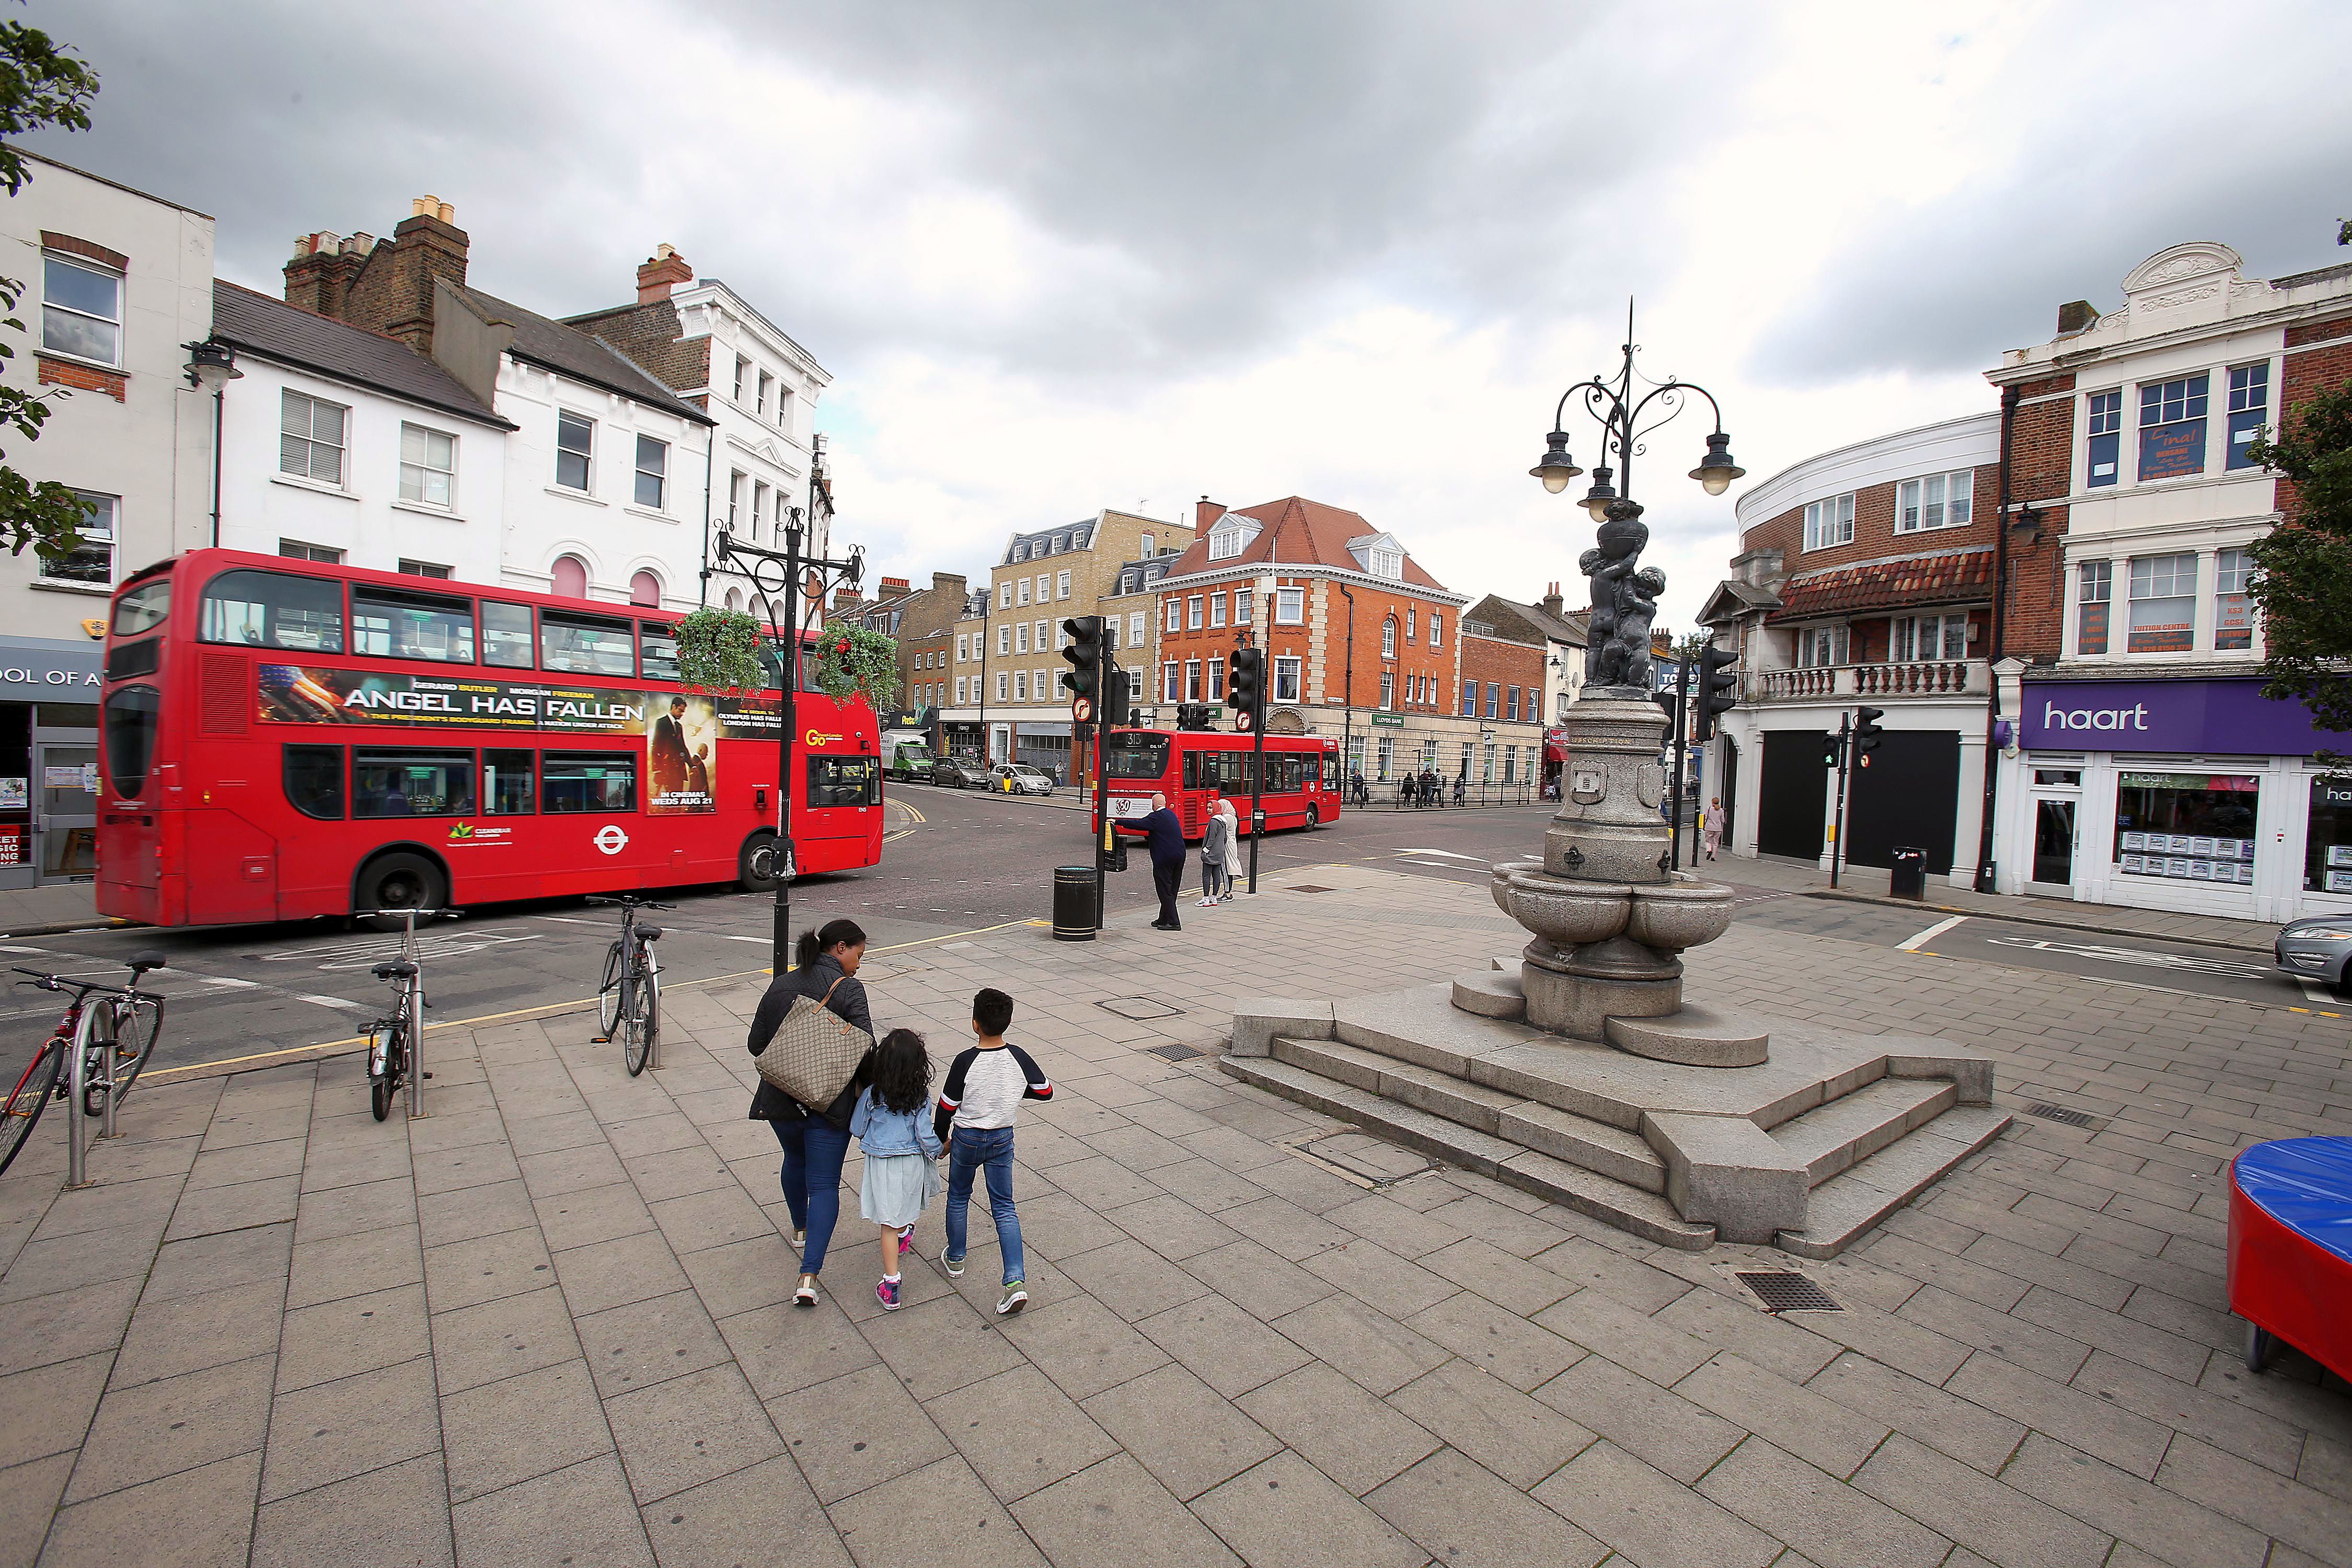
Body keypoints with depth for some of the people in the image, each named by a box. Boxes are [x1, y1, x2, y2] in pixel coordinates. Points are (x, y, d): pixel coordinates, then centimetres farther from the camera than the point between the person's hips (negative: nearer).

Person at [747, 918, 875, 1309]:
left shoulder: (780, 985, 1)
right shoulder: (849, 990, -15)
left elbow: (757, 1044, 5)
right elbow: (864, 1052, -19)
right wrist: (871, 1088, -2)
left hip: (780, 1099, 5)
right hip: (830, 1102, -5)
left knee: (795, 1160, 30)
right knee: (824, 1184, 3)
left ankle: (800, 1229, 51)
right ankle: (809, 1275, -6)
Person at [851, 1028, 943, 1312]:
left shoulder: (872, 1095, -13)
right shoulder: (921, 1096, -14)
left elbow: (856, 1130, -1)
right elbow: (925, 1135, -12)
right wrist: (938, 1150, 8)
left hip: (881, 1164, -1)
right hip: (913, 1161, 2)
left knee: (889, 1222, 4)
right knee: (907, 1210, 28)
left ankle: (890, 1285, 1)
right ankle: (904, 1236, 56)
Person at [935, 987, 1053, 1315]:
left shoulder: (965, 1061, -21)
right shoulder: (1018, 1058, -13)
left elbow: (947, 1106, -10)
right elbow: (1046, 1091, 0)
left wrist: (941, 1138, 8)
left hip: (966, 1139, -2)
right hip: (1002, 1139, 2)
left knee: (958, 1198, 23)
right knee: (1004, 1207, 8)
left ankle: (955, 1259, 40)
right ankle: (1016, 1281, -3)